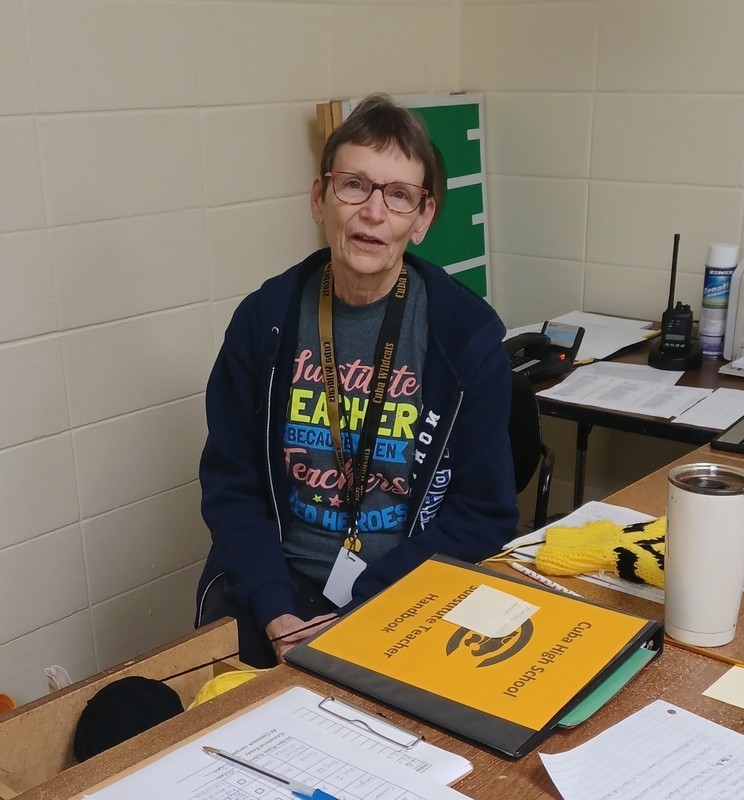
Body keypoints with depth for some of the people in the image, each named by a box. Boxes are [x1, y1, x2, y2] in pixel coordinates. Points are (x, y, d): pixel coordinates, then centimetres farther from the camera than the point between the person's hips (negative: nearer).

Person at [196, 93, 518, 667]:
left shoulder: (467, 333, -6)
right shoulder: (266, 319, -1)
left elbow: (483, 512, -4)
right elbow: (231, 486, 2)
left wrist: (362, 615, -14)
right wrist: (276, 615, -14)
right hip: (278, 586, 2)